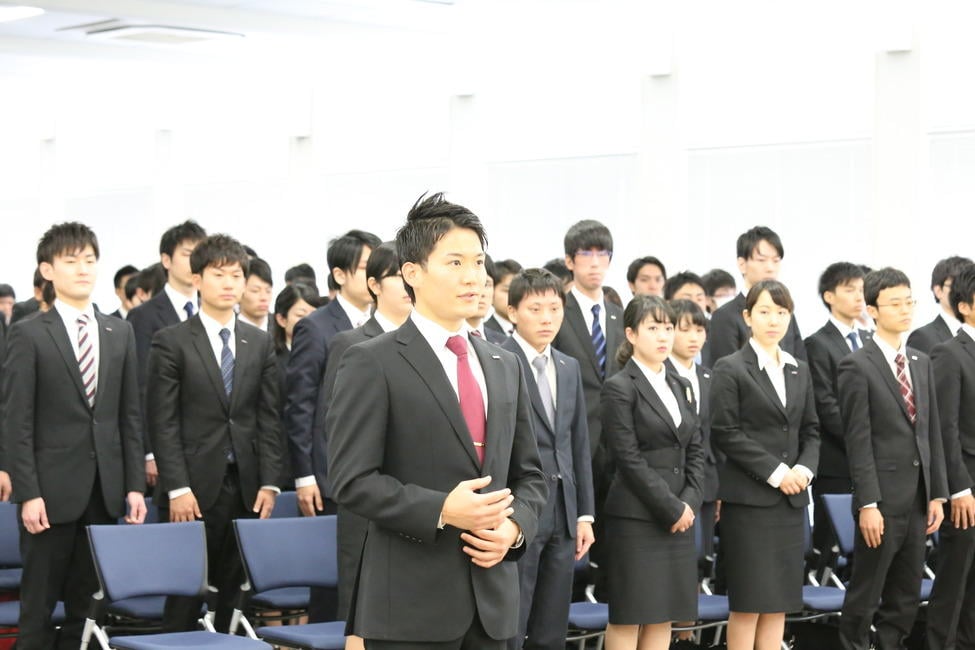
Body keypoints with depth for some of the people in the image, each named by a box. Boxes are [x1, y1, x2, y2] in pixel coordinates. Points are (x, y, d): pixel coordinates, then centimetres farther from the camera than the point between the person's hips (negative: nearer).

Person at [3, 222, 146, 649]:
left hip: (104, 488, 4)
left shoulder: (120, 333, 11)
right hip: (53, 490, -4)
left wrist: (135, 485, 5)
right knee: (39, 602, 2)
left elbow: (130, 416, 12)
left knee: (87, 600, 7)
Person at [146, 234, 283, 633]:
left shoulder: (260, 343, 12)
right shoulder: (171, 342, 0)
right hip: (193, 488, -3)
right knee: (184, 599, -2)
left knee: (234, 595, 3)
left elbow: (269, 419, 10)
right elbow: (162, 422, -5)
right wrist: (178, 488, -12)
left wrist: (269, 483, 1)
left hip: (245, 488, 3)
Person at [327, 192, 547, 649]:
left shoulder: (505, 367, 16)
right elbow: (351, 480, -11)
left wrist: (515, 526, -2)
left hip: (490, 597, 6)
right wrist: (440, 511, -22)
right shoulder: (372, 364, -4)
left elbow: (529, 474, 19)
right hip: (411, 602, -6)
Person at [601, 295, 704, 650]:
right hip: (636, 516, -7)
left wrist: (689, 503, -3)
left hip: (679, 516, 7)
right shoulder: (619, 388, -6)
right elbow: (629, 459, -12)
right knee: (628, 616, -2)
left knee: (664, 615, 8)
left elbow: (695, 451, 13)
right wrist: (671, 508, -13)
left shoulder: (680, 387, 15)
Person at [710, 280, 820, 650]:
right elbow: (725, 433, -10)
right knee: (748, 603, -4)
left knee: (779, 604, 6)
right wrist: (775, 472, -14)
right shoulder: (730, 369, -4)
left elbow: (810, 431, 15)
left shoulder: (799, 371, 15)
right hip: (748, 498, -6)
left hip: (791, 499, 6)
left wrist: (805, 468, -5)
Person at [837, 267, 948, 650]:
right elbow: (858, 441, -12)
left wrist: (937, 494, 8)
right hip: (882, 502, -6)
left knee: (905, 598, 11)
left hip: (917, 501, 6)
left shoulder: (922, 363, 13)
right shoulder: (858, 367, -8)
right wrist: (868, 504, -16)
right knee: (865, 595, 1)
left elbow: (932, 433, 13)